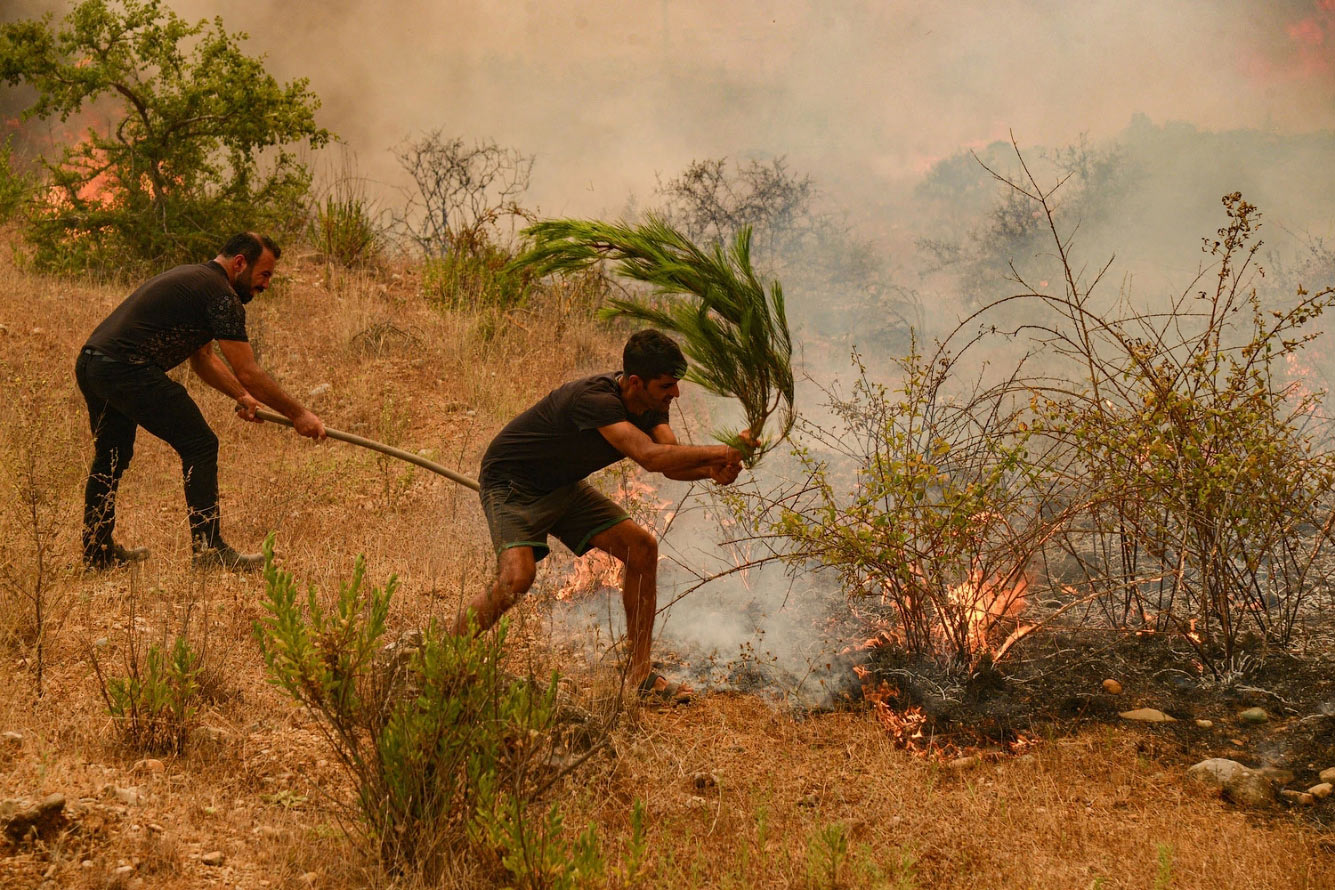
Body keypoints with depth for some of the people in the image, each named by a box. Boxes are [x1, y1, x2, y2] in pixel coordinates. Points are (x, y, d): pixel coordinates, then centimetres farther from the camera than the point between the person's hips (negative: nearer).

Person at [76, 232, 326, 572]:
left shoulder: (192, 278, 25)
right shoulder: (221, 294, -6)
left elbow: (202, 358, 34)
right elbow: (247, 372, -7)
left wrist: (241, 396, 26)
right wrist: (297, 414, 1)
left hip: (89, 364, 10)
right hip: (128, 369, -10)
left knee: (111, 456, 24)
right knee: (199, 445, -2)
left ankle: (97, 551, 33)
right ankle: (208, 549, -2)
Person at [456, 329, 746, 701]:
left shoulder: (652, 405, -7)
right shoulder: (595, 399, -35)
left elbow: (672, 465, -12)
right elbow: (650, 457, -45)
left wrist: (711, 470, -32)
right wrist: (719, 453, -41)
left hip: (563, 487, 9)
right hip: (511, 484, -9)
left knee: (642, 548, -3)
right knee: (516, 577, -29)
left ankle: (639, 674, 5)